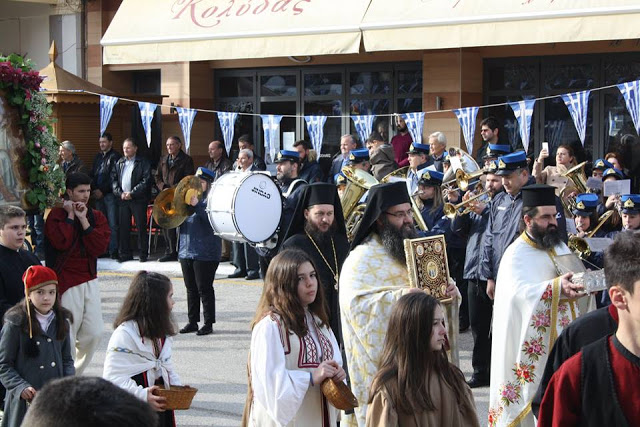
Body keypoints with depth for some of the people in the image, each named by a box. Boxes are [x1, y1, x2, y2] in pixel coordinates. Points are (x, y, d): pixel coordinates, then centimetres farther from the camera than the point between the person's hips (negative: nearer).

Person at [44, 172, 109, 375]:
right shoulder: (56, 215, -3)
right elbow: (62, 242, -20)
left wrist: (84, 220, -8)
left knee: (94, 333, 2)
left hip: (90, 280, 5)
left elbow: (100, 247, -5)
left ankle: (75, 373, 18)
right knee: (68, 334, -7)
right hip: (66, 282, -5)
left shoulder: (96, 217, 10)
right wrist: (70, 216, -11)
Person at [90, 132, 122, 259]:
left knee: (112, 224, -8)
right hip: (98, 195, 6)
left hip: (110, 195, -6)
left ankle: (114, 250, -7)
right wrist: (93, 190, 1)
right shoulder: (98, 157, 19)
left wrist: (102, 191, -11)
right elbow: (93, 175, 18)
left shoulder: (115, 157, -3)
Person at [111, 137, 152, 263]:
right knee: (123, 227, 3)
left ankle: (143, 254, 6)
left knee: (141, 227, -1)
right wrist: (120, 193, -4)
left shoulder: (143, 163, -1)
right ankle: (124, 254, 10)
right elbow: (114, 179, 11)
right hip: (122, 199, 4)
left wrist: (132, 193, -14)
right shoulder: (119, 163, 15)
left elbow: (146, 181, -9)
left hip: (138, 199, -4)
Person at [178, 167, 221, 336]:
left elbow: (211, 219, -21)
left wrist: (196, 205, -26)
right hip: (186, 251, 7)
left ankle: (208, 323, 4)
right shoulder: (189, 197, 16)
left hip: (205, 252, -7)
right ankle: (192, 321, 20)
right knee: (191, 289, 12)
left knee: (204, 288, -3)